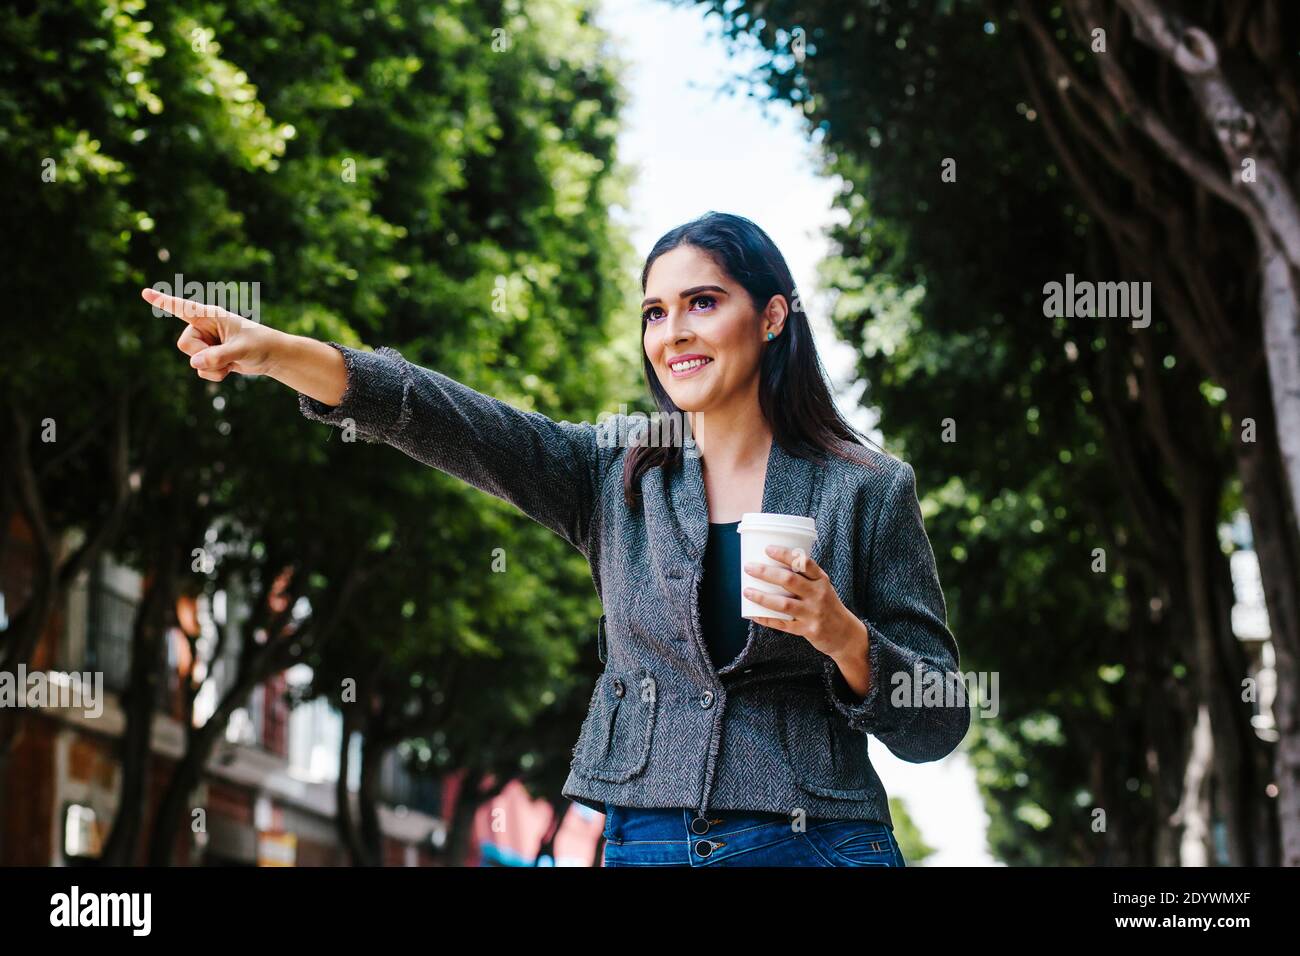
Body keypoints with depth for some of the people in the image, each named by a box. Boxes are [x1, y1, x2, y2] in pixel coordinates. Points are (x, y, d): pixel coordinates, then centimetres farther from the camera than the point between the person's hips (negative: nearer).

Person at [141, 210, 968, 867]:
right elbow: (453, 422, -8)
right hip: (645, 843, 2)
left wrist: (842, 635, -18)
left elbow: (936, 726, 1)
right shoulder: (615, 473, 7)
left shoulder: (867, 492, 1)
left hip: (815, 844, -2)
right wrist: (279, 353, -21)